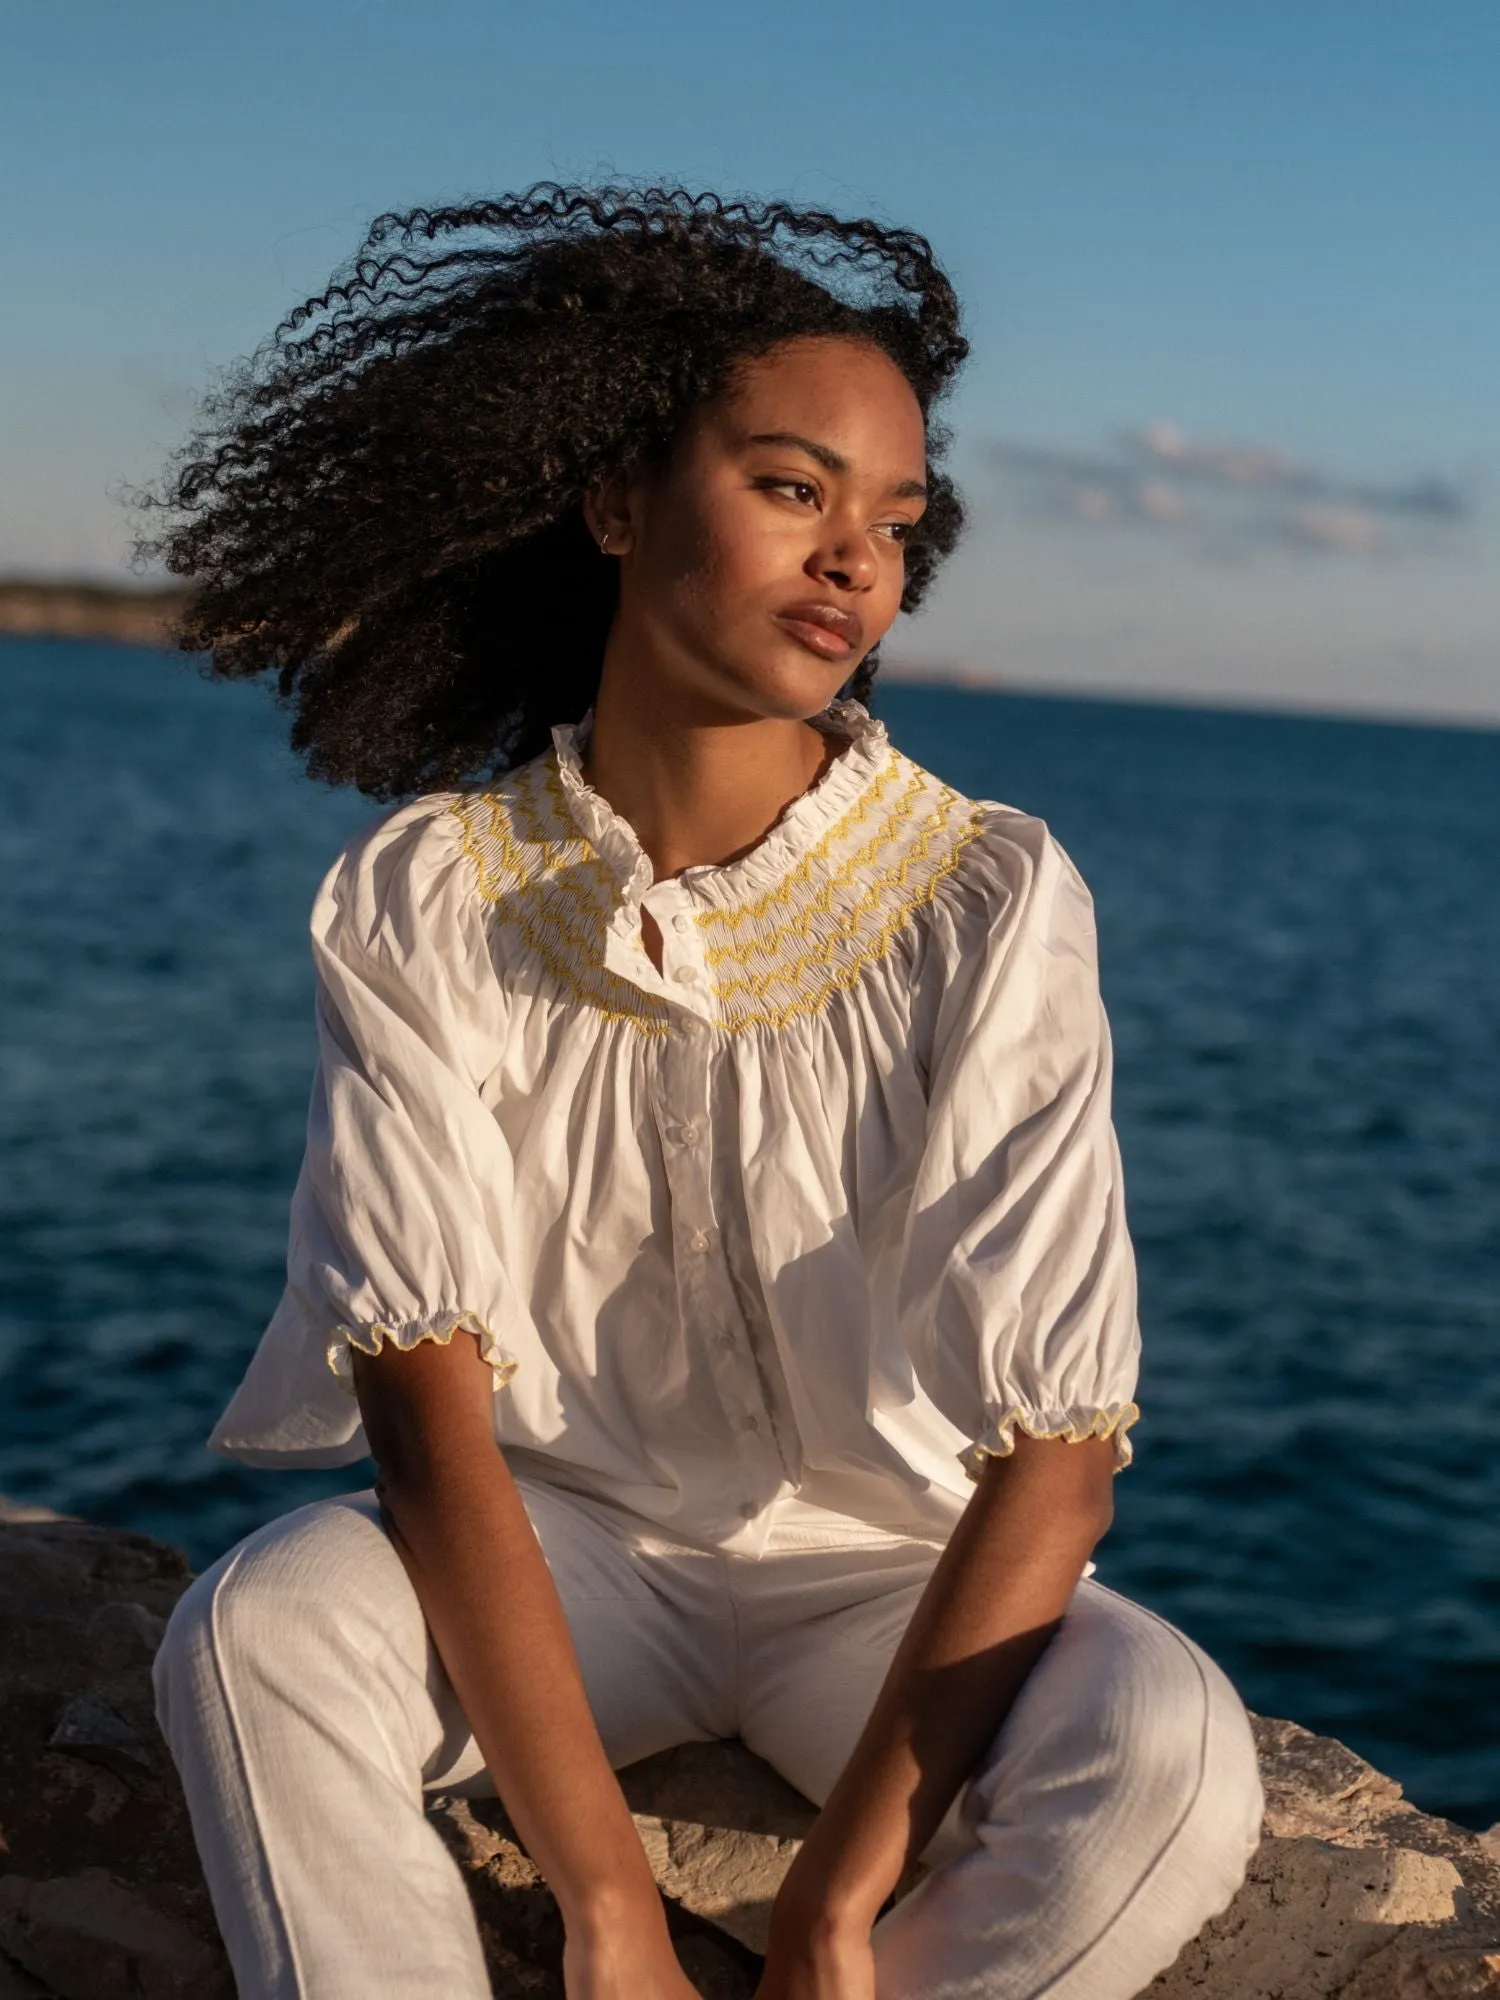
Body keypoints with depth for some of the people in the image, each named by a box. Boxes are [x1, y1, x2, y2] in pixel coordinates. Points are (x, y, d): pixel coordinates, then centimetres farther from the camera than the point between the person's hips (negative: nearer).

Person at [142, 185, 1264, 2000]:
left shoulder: (987, 902, -15)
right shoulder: (420, 898, -11)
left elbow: (1057, 1446, -18)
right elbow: (421, 1389, -18)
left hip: (896, 1578, 0)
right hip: (559, 1554, 1)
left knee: (1171, 1757, -29)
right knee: (259, 1630, -29)